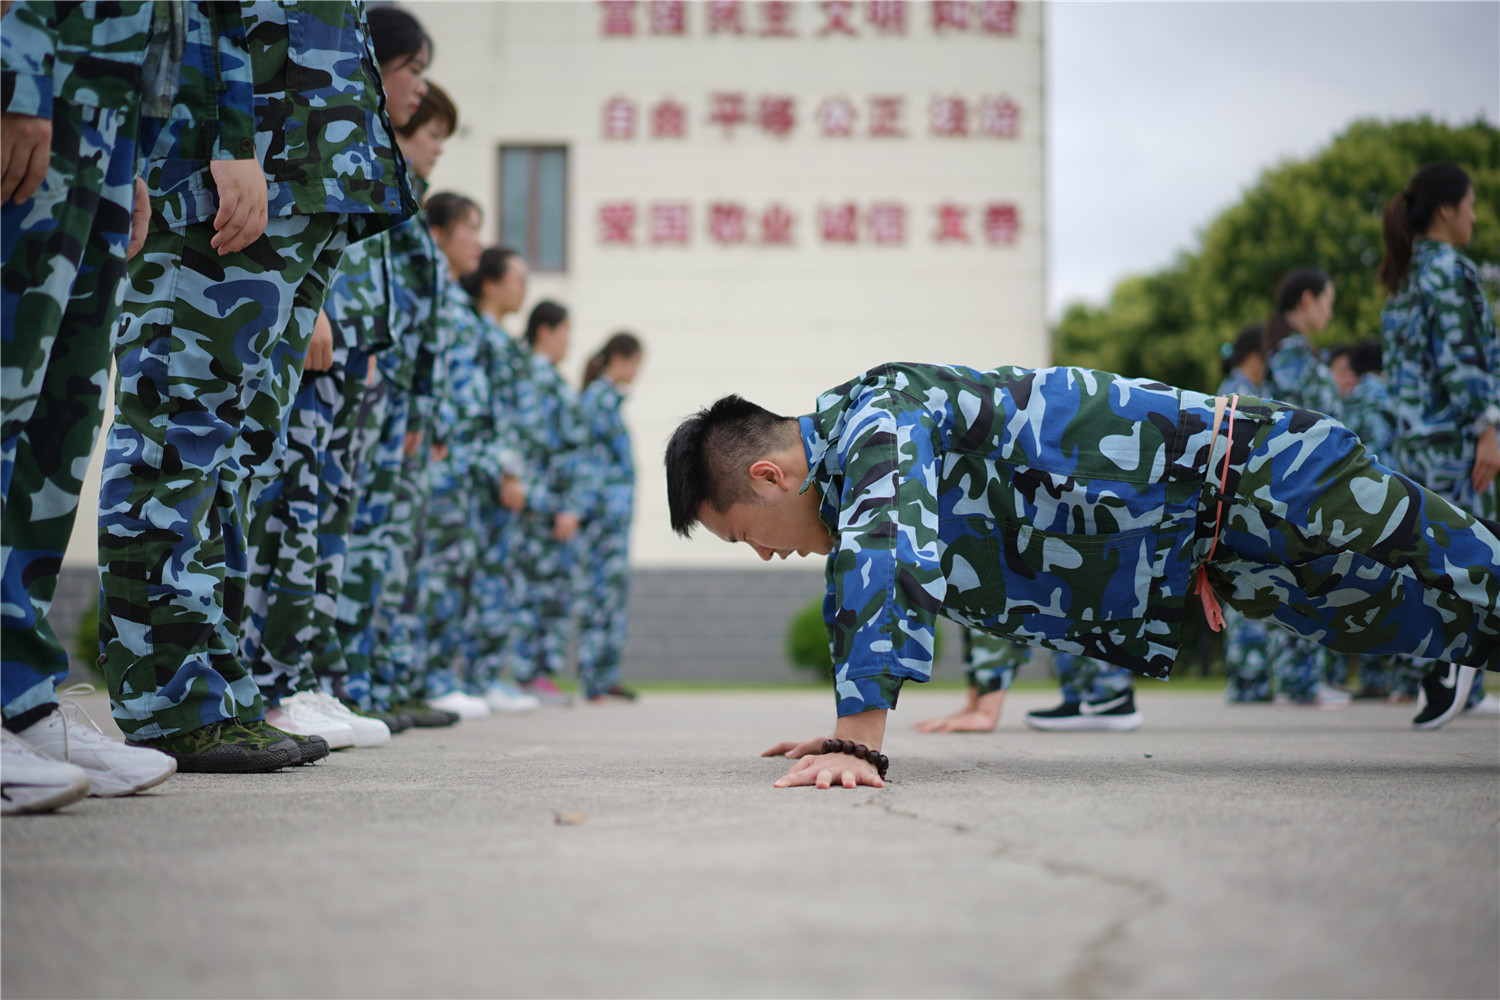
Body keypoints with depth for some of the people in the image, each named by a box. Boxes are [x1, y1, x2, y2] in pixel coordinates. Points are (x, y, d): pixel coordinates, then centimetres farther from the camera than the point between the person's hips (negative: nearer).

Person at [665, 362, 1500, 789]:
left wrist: (859, 742, -45)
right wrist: (852, 730, 18)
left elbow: (885, 559, -44)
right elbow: (857, 580, 21)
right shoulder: (848, 448, 5)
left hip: (1258, 479, -8)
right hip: (1203, 539, 8)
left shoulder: (877, 425, -26)